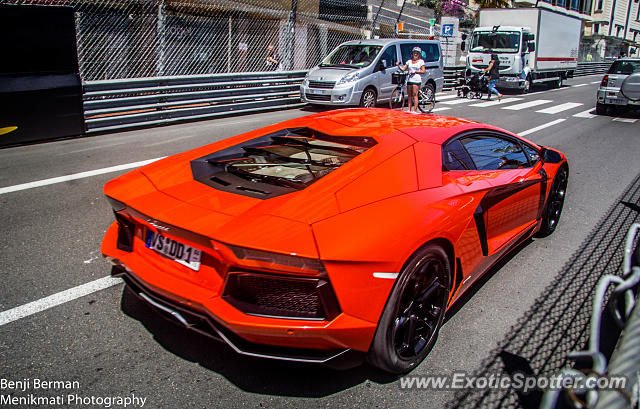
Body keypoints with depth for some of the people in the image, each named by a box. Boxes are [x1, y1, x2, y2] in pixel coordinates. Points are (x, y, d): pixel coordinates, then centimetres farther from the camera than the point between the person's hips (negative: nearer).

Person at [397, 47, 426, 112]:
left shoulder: (421, 61, 6)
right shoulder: (409, 61, 17)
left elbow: (423, 71, -1)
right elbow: (403, 69, 11)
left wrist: (415, 71, -10)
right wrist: (398, 65, -7)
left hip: (417, 80, -5)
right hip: (409, 80, 5)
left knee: (415, 95, -9)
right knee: (409, 95, 5)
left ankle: (415, 110, -8)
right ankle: (409, 110, 9)